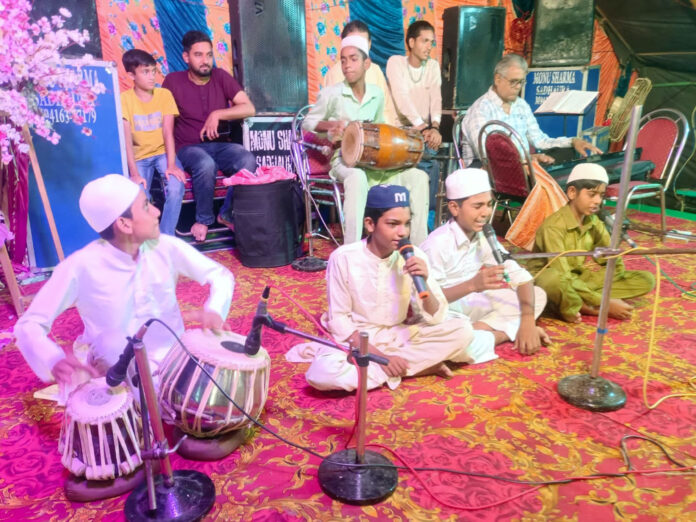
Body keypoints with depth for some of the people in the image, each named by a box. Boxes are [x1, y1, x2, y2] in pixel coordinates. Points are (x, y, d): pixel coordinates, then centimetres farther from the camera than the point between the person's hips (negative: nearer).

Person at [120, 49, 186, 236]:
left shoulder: (165, 94, -1)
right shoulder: (124, 99, -5)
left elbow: (168, 132, -8)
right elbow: (126, 139, -12)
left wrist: (171, 164, -21)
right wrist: (134, 173, -22)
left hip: (163, 152, 1)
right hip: (139, 156, 0)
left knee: (176, 188, -28)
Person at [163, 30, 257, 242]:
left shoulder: (221, 76, 5)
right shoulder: (173, 81, -1)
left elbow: (249, 108, -2)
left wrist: (217, 114, -13)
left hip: (220, 145, 3)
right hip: (188, 148, -2)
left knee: (248, 160, -29)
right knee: (206, 164, -38)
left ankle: (228, 214, -7)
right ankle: (203, 219, -10)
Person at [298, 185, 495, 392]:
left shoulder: (414, 257, -10)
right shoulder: (343, 257, -17)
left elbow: (435, 319, -8)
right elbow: (338, 321, -12)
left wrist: (424, 284, -27)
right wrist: (380, 356, -21)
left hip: (400, 337, 2)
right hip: (357, 340, -1)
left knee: (462, 330, -19)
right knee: (321, 372, -34)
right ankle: (422, 366, -19)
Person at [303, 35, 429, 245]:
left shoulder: (377, 94, 9)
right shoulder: (331, 94, -4)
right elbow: (307, 122, 3)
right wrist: (331, 125, -17)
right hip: (343, 159, -5)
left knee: (417, 176, -12)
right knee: (358, 177, -40)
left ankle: (419, 246, -8)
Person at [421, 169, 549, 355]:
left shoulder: (485, 237, -2)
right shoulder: (437, 244, -22)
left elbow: (521, 277, -4)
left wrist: (527, 321, -19)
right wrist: (472, 285, -38)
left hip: (468, 306, 7)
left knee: (538, 295, 0)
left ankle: (479, 330, -16)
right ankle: (509, 331, -15)